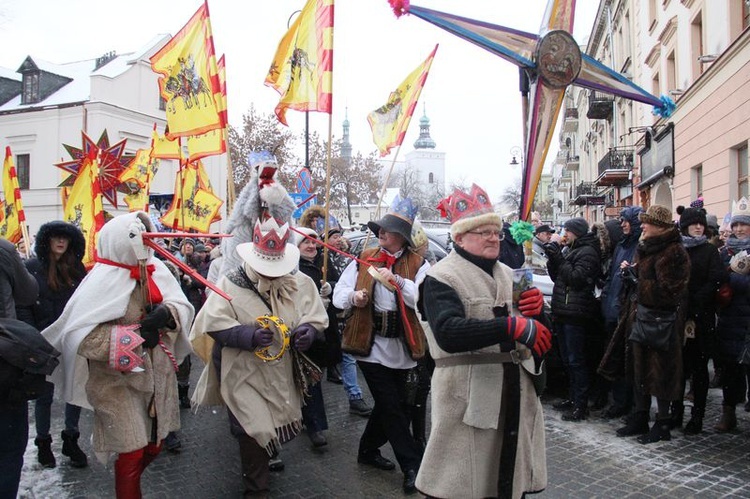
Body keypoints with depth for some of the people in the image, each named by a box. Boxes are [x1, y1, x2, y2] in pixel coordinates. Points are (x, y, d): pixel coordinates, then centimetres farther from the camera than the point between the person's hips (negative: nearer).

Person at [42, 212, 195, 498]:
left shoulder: (156, 270, -2)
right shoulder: (103, 281, -17)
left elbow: (183, 306, 1)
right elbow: (76, 334, -21)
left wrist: (167, 314, -20)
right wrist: (132, 336, -25)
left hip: (157, 374, 6)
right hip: (118, 381, -5)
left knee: (154, 445, 19)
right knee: (132, 452, 2)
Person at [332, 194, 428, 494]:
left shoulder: (418, 264, -1)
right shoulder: (364, 259, 3)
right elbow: (339, 295, 1)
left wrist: (398, 281, -30)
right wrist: (353, 296, -21)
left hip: (401, 347, 1)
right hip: (371, 344, -1)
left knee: (390, 405, 15)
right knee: (393, 407, -1)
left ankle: (368, 450, 38)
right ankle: (412, 466, 12)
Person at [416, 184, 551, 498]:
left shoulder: (508, 275, 14)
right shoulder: (441, 278, -9)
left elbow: (535, 331, 19)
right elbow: (448, 333, -26)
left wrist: (537, 310, -4)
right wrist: (512, 327, -34)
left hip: (515, 393, 7)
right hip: (468, 398, -6)